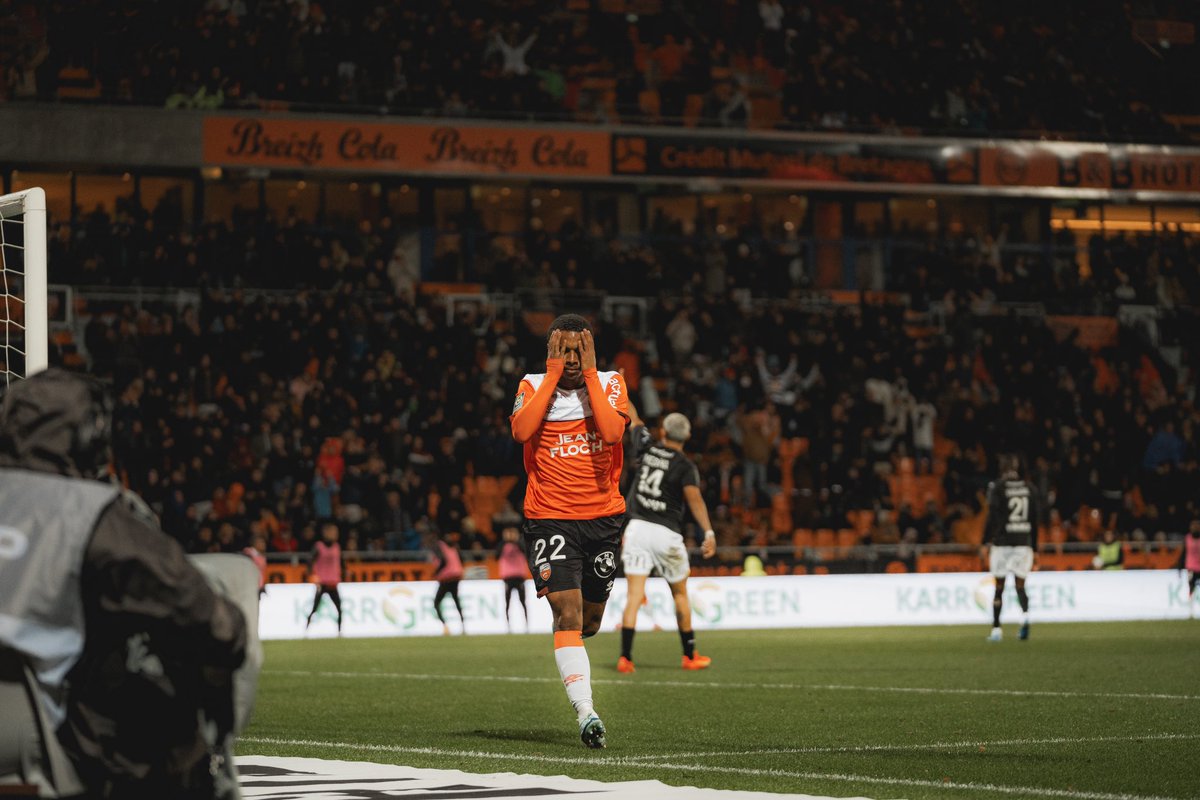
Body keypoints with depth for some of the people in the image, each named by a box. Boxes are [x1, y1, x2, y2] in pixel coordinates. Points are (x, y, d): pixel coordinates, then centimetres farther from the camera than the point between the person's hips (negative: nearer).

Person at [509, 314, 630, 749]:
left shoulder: (610, 384, 3)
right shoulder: (534, 385, 2)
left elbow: (612, 432, -17)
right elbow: (521, 431, -19)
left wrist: (589, 375, -13)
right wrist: (553, 374, -13)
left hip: (603, 516, 2)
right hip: (550, 516, -2)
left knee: (588, 621, 12)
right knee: (568, 616, -17)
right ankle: (585, 713, -22)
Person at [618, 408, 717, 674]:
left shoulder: (647, 448, 5)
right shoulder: (685, 466, -5)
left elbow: (634, 420, 21)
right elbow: (694, 497, -20)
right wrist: (709, 533, -26)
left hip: (637, 529, 2)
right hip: (666, 533, -2)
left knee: (634, 595, -2)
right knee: (680, 594, 14)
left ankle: (625, 657, -12)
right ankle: (690, 656, 21)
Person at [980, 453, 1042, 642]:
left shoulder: (997, 487, -4)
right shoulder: (1029, 488, 8)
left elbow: (992, 517, -10)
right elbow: (1035, 520, 9)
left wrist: (986, 543, -6)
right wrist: (1035, 550, 16)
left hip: (1002, 542, -3)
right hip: (1024, 543, 3)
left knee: (999, 587, 6)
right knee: (1020, 585, 7)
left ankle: (996, 629, 7)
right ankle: (1025, 614, -23)